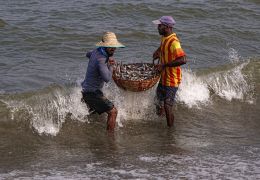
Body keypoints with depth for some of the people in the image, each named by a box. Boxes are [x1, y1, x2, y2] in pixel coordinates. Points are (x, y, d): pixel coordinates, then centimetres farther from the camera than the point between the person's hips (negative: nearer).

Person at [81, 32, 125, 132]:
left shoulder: (96, 51, 2)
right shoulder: (101, 60, -27)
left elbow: (88, 54, 28)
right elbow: (107, 78, -37)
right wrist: (111, 66, -20)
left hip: (85, 89, 10)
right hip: (92, 92, -10)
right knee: (113, 111, -12)